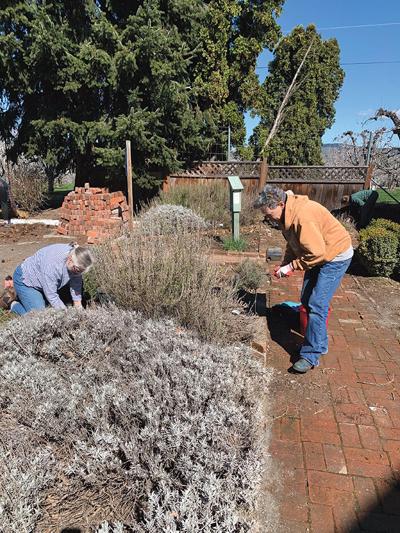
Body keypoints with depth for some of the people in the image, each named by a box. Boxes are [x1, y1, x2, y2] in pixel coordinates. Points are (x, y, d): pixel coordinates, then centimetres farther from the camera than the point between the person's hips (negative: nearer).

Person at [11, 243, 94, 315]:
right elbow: (51, 295, -31)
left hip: (40, 279, 7)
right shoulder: (53, 264, -40)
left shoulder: (75, 257, -19)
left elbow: (76, 285, -8)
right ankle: (14, 306, 11)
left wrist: (78, 307, -7)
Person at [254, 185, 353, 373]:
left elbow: (317, 252, -30)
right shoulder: (287, 214, -1)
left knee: (317, 305, -12)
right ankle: (318, 342, 28)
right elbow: (293, 244, 11)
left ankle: (311, 355, -2)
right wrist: (284, 265, -1)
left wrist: (292, 266, -21)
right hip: (318, 253, 10)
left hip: (335, 256, -10)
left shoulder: (303, 216, -32)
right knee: (306, 300, 13)